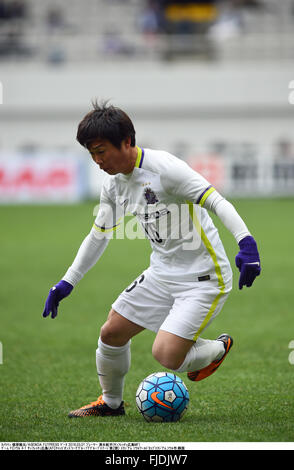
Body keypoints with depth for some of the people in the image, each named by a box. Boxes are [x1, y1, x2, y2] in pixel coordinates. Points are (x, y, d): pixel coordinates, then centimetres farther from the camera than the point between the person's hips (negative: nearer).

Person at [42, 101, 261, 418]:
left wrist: (246, 243, -41)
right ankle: (110, 402, 31)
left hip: (203, 277, -8)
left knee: (165, 355, -18)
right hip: (162, 273, 8)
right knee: (111, 333, 7)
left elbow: (215, 201, -28)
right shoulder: (114, 183, 4)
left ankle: (218, 348, 13)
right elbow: (99, 236, 18)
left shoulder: (164, 168, -21)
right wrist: (67, 283, 19)